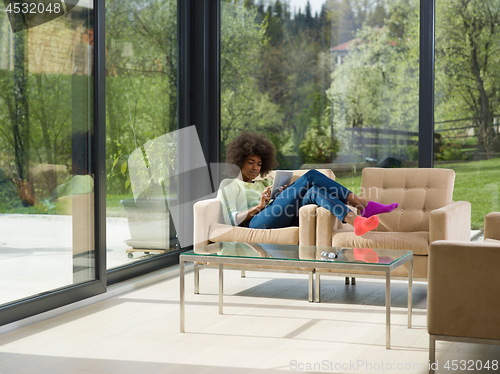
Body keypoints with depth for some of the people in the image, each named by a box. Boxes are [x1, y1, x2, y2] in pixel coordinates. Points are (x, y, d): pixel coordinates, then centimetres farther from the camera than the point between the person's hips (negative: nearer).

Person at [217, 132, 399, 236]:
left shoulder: (266, 182, 37)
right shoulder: (229, 185, 18)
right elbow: (231, 220, 2)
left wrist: (288, 192, 6)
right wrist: (258, 207, -10)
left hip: (282, 220, 6)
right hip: (258, 222, -6)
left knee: (315, 191, -25)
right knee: (311, 176, -20)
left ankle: (357, 221, -45)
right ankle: (363, 204, -29)